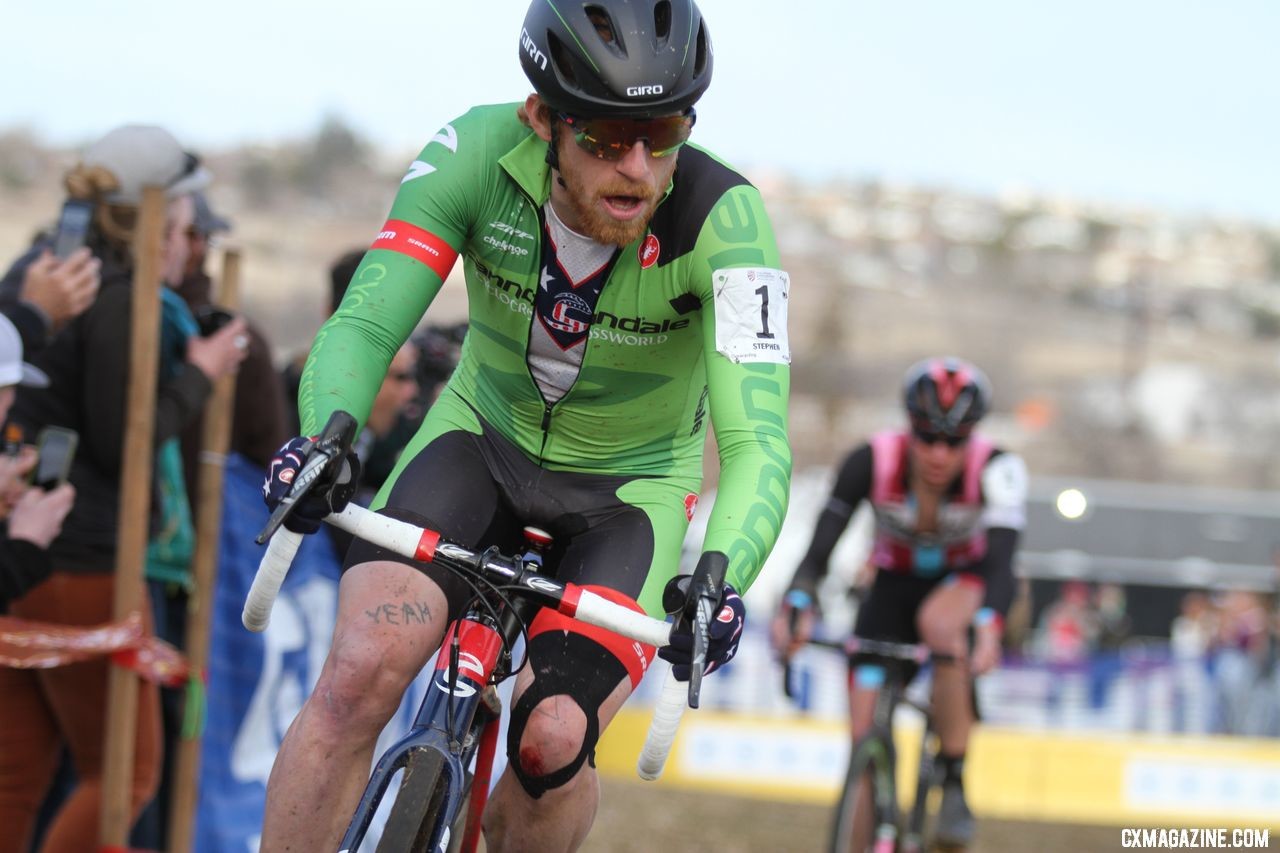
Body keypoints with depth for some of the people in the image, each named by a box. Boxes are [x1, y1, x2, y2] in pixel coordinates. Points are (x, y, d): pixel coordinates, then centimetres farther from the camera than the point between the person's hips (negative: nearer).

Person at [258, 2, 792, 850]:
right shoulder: (480, 153, -25)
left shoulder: (722, 217, -29)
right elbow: (365, 322, -28)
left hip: (631, 487, -1)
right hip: (485, 437, 1)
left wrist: (719, 575, -54)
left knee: (552, 743, -22)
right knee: (361, 671, -23)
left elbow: (757, 442, -35)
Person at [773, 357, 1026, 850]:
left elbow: (1001, 562, -38)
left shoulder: (995, 470, -28)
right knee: (865, 739, -9)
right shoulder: (871, 462, -25)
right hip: (893, 588, 2)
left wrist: (988, 626, -58)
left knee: (938, 621, -38)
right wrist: (796, 606, -49)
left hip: (964, 582, -2)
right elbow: (820, 547, -29)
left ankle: (955, 786, -26)